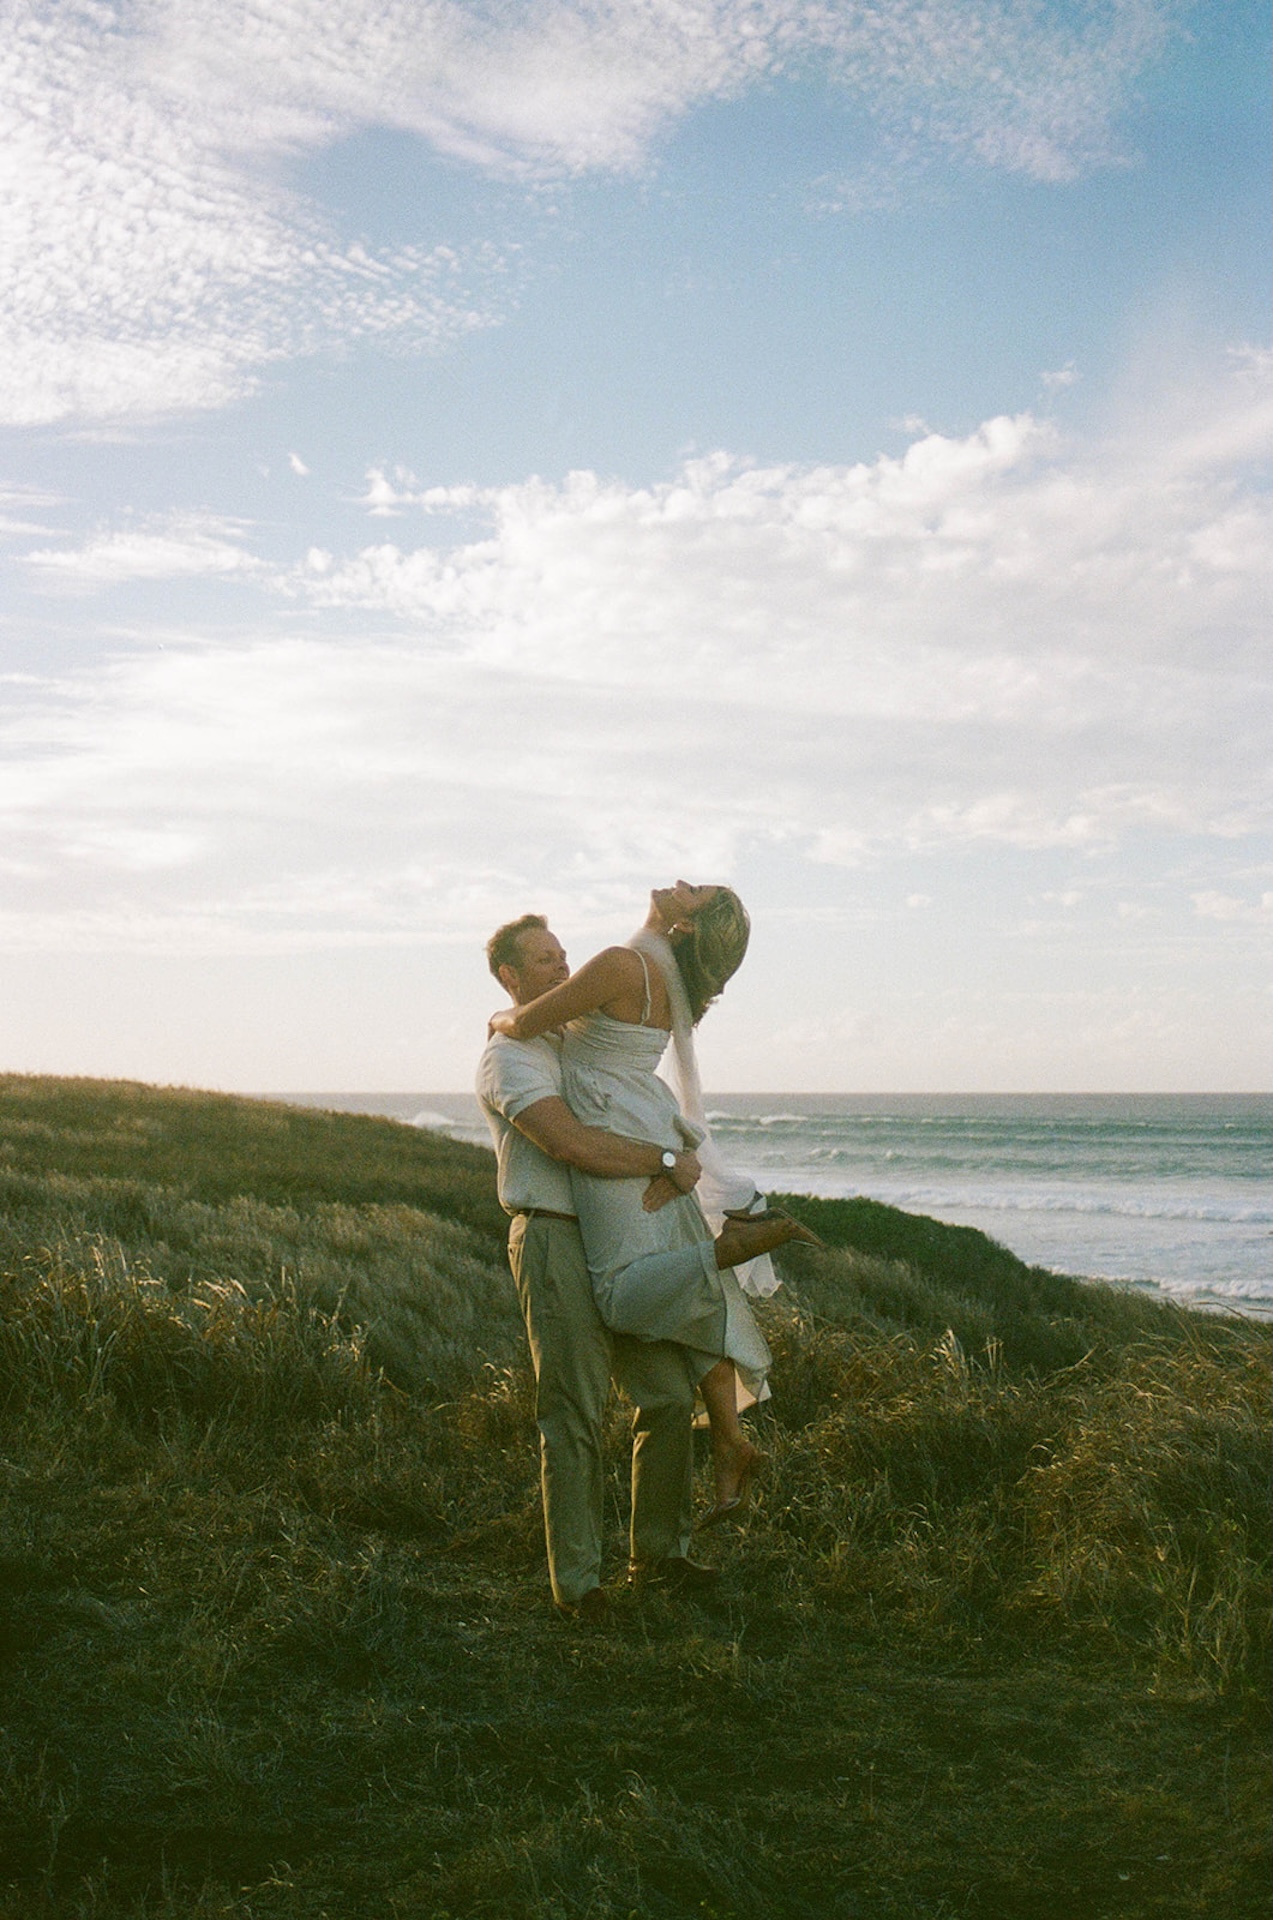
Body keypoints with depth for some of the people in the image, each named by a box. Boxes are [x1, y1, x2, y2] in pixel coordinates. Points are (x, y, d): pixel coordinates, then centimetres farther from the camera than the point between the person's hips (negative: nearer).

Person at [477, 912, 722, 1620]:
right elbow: (571, 1143, -21)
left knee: (669, 1394, 8)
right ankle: (576, 1576, 4)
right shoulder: (509, 1056, -7)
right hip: (556, 1242, -7)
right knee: (575, 1415, -5)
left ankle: (660, 1548, 22)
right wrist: (668, 1161, -16)